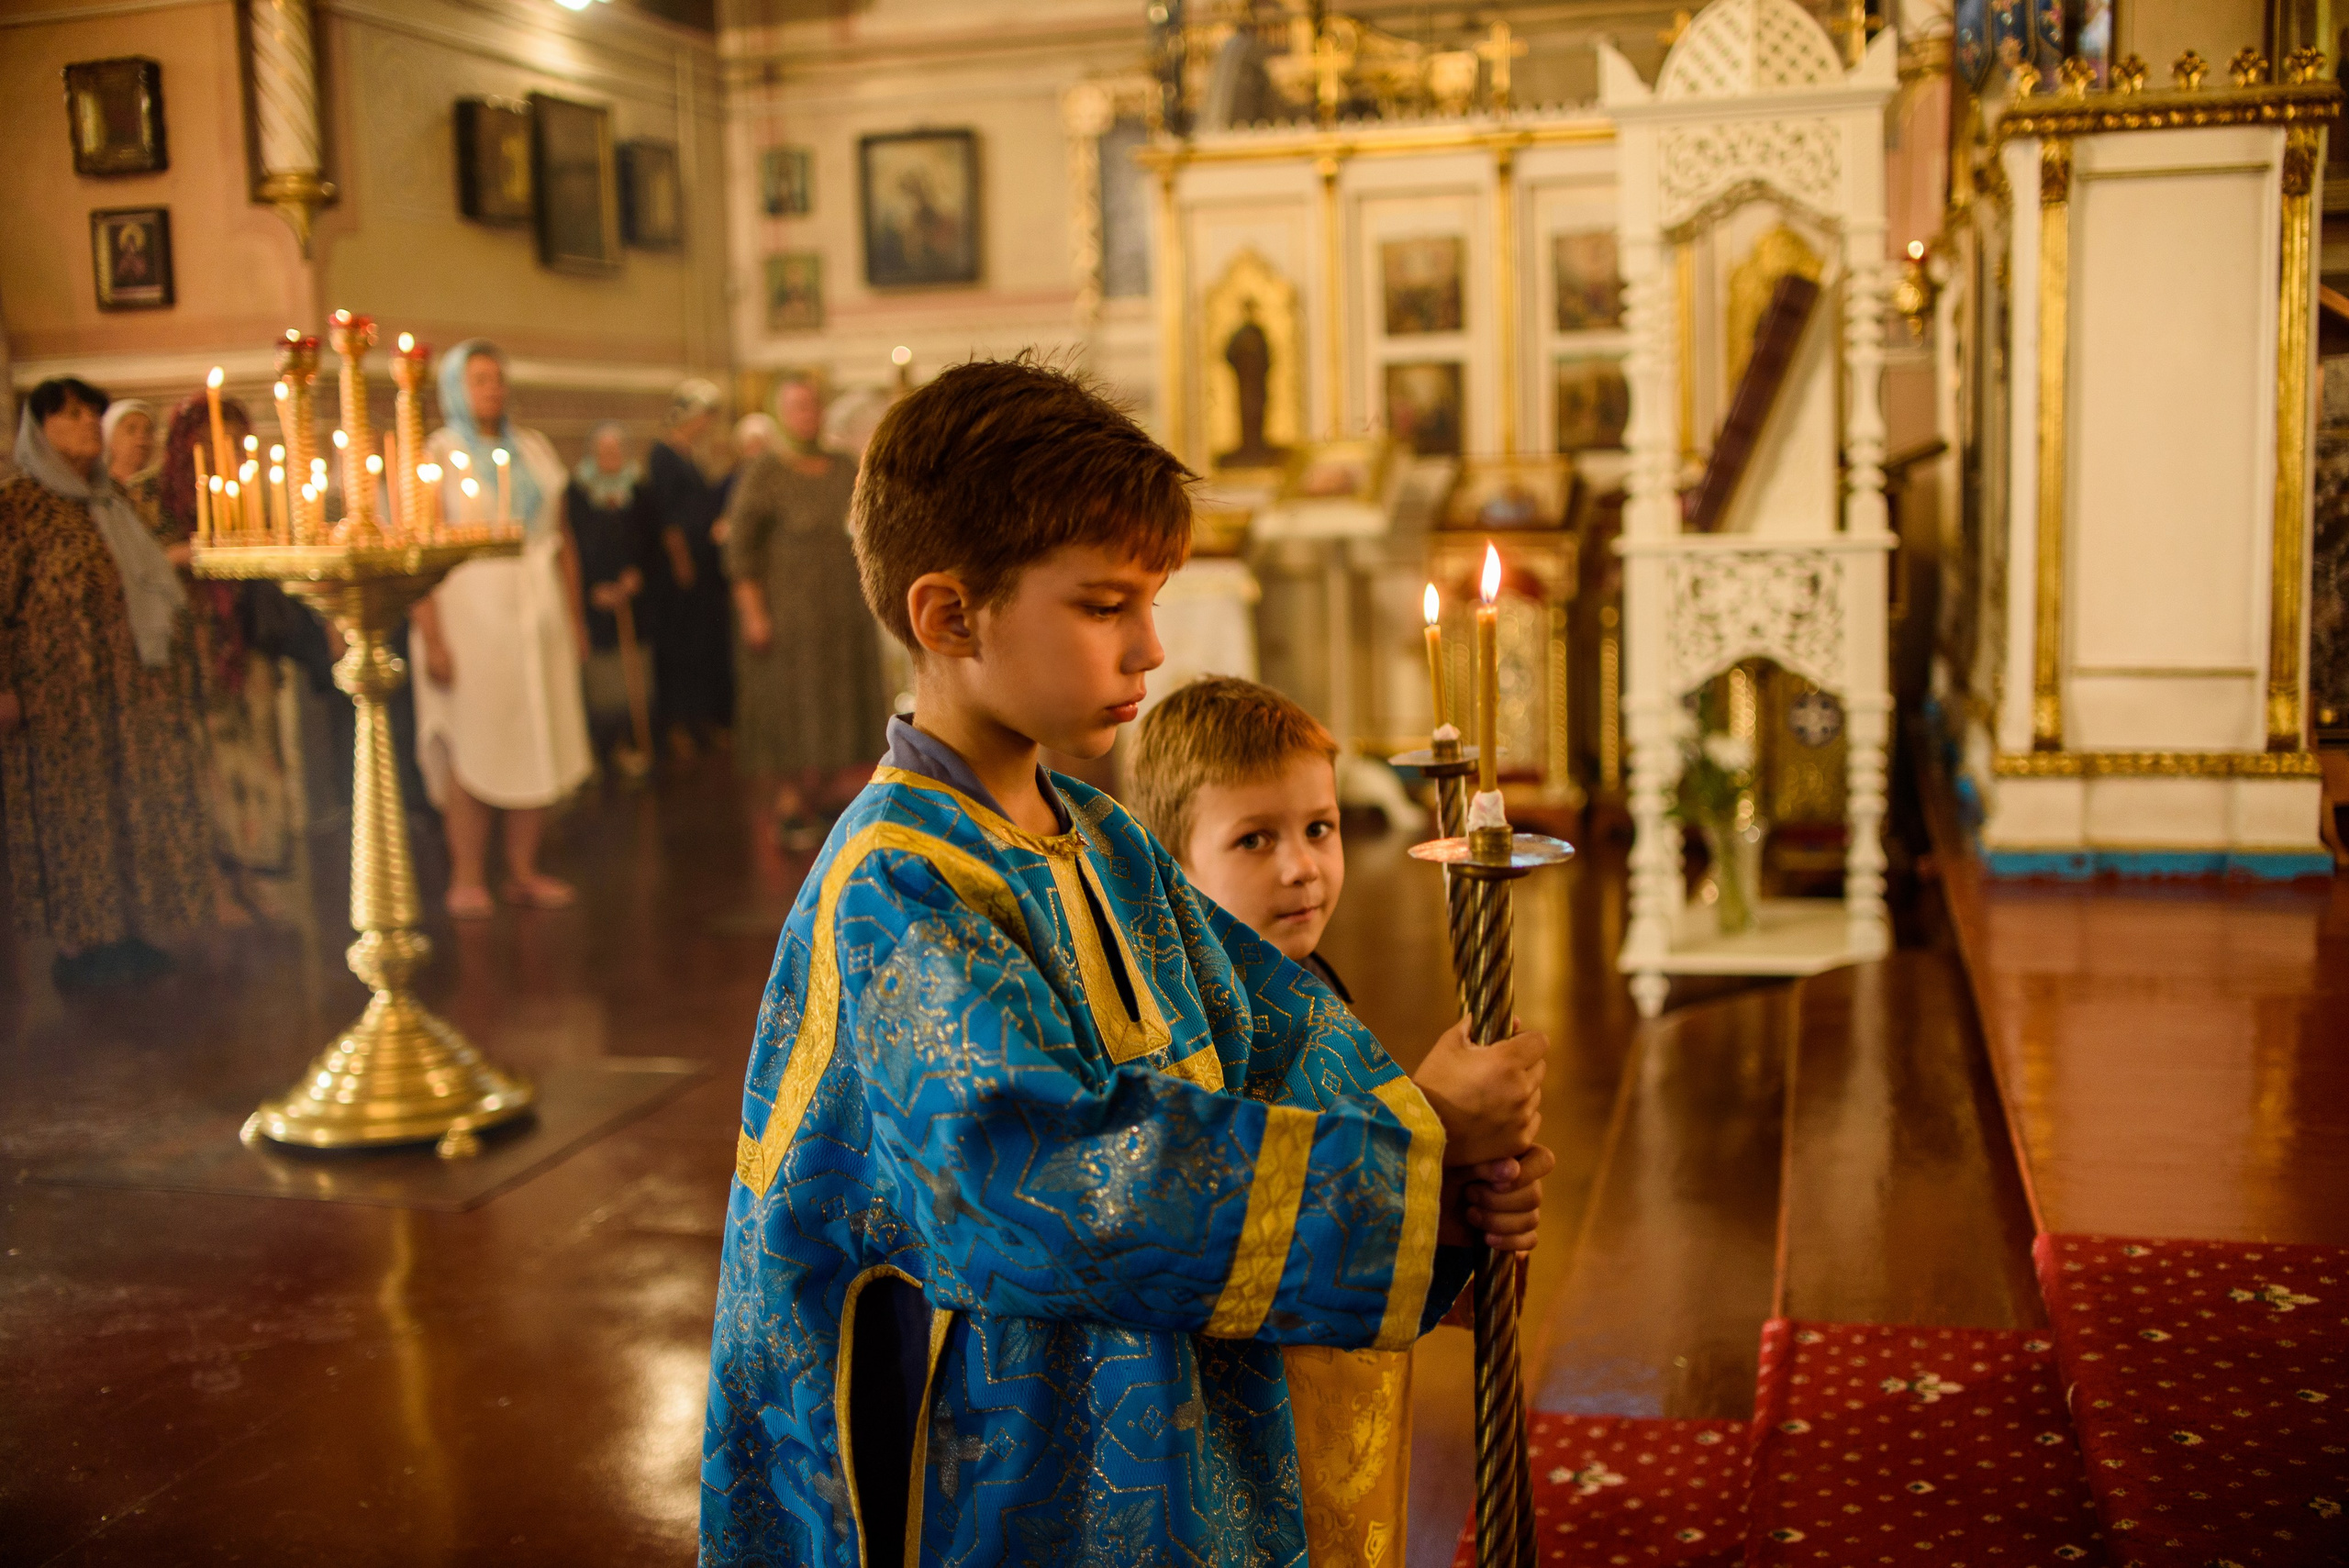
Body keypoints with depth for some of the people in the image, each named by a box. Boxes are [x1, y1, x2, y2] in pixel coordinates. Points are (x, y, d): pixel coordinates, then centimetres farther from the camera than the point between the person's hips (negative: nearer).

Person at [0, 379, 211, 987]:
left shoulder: (114, 502, 15)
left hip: (136, 692, 7)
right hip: (63, 700, -7)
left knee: (139, 810, 8)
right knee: (74, 809, -1)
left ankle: (128, 934, 17)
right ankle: (81, 945, 7)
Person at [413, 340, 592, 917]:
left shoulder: (534, 449, 13)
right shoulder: (435, 456, -2)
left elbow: (563, 539, 15)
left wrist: (575, 615, 9)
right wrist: (432, 639, -17)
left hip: (538, 611, 5)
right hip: (470, 608, -5)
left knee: (538, 743, 4)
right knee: (473, 745, -4)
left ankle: (524, 871, 12)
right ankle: (468, 879, 4)